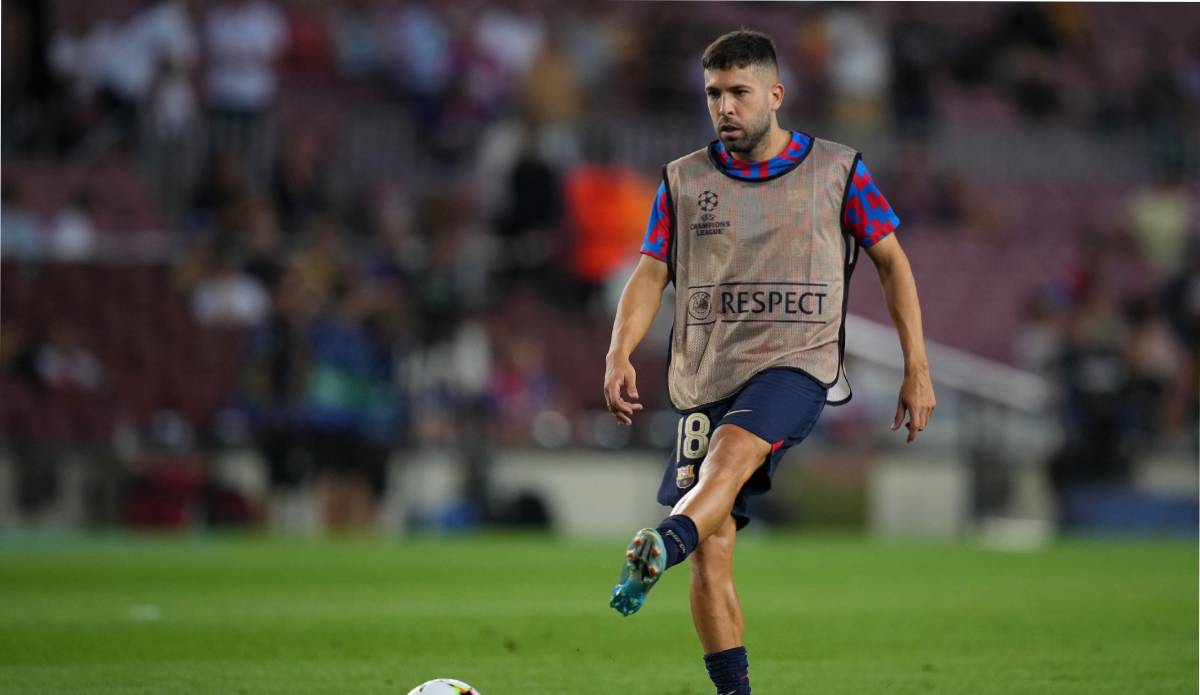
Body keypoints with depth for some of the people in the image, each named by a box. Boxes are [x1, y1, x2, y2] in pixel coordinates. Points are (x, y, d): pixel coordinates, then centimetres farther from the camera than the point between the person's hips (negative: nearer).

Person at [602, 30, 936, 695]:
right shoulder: (683, 180, 11)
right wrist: (620, 354, -12)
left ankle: (660, 549, -62)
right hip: (705, 378, 3)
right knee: (712, 553, -5)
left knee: (732, 447, -36)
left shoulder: (838, 171, 6)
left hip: (795, 365, -3)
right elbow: (650, 274, 6)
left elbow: (892, 263, 11)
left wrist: (917, 368, 5)